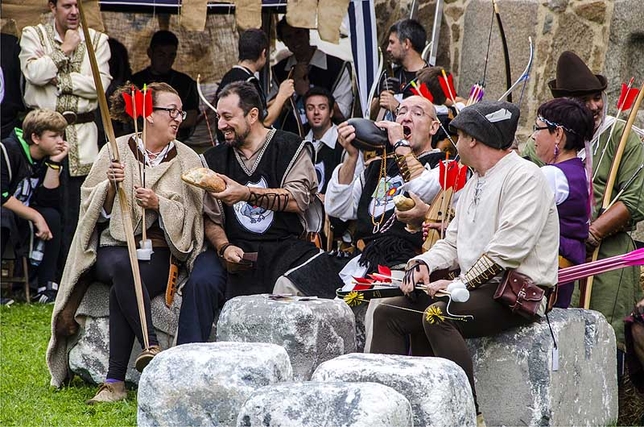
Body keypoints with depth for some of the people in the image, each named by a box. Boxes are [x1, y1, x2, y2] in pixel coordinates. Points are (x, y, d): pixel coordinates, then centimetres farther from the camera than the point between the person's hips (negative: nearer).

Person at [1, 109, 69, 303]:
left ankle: (47, 287, -15)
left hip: (20, 221, 7)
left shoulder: (48, 158, 2)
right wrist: (35, 216, -25)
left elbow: (49, 202, -9)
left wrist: (55, 164, -15)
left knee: (52, 216, -17)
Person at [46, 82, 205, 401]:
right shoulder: (117, 150, 6)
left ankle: (115, 382, -34)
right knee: (122, 267, -37)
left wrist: (159, 204, -15)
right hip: (113, 247, 0)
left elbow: (188, 219, 4)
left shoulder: (187, 159, 8)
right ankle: (151, 347, -40)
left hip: (160, 255, 0)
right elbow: (95, 211, 6)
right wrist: (111, 187, -14)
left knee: (123, 288, -33)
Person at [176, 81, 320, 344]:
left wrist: (246, 193, -18)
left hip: (286, 247, -2)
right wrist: (224, 247, -10)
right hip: (237, 249, 2)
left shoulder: (291, 148, 5)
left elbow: (299, 199, -10)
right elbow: (211, 219, 11)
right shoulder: (215, 159, 16)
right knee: (200, 282, -27)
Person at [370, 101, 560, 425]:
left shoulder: (524, 176, -10)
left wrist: (459, 284, -18)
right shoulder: (474, 183, 22)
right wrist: (424, 264, 0)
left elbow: (508, 249, -20)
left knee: (437, 314, -33)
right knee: (387, 314, -2)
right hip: (478, 289, 10)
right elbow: (453, 241, 21)